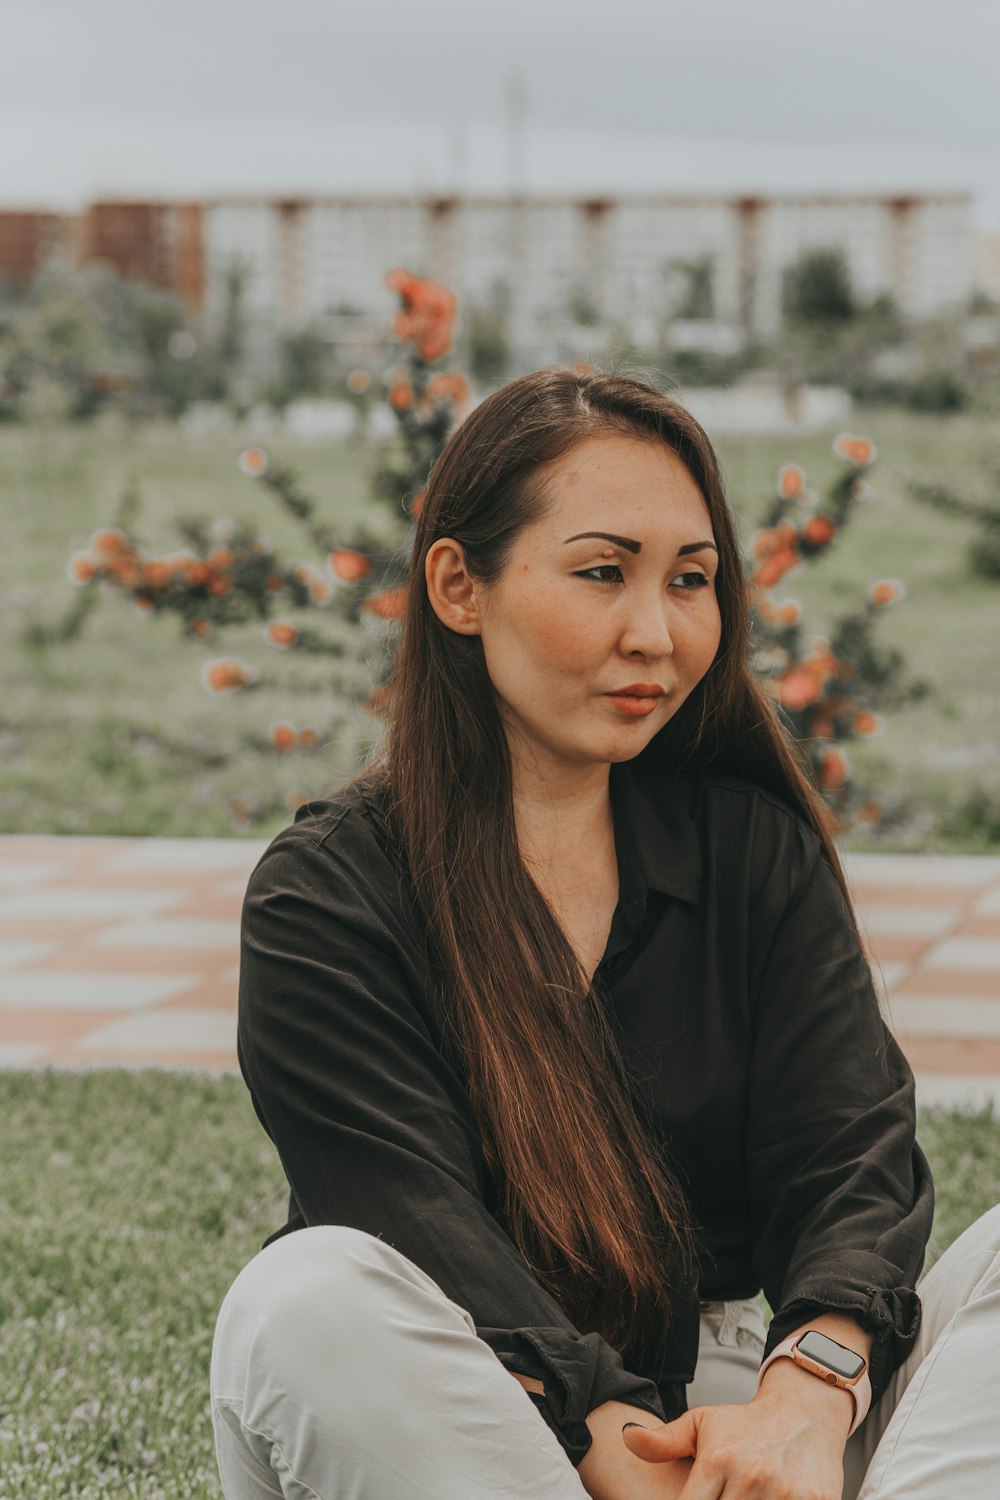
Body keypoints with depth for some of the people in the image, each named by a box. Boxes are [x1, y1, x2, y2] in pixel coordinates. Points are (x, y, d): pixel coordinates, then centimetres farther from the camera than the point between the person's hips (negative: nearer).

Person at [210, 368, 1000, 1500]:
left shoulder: (758, 851, 8)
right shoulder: (324, 892, -5)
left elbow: (854, 1151, -6)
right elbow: (424, 1238, -18)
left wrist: (807, 1395, -29)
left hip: (719, 1398, 4)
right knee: (310, 1297, -34)